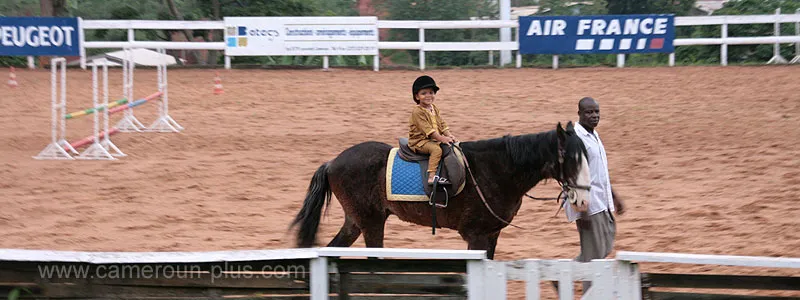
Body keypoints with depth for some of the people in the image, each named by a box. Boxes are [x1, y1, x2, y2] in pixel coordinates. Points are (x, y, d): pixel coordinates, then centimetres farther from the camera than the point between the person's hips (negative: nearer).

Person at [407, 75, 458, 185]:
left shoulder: (434, 108, 13)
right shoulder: (417, 111, -15)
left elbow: (442, 124, 12)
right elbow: (427, 129, -21)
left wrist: (449, 136, -5)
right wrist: (442, 138, -25)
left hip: (435, 140, 9)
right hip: (420, 142, -9)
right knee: (436, 149, -32)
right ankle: (431, 176, -40)